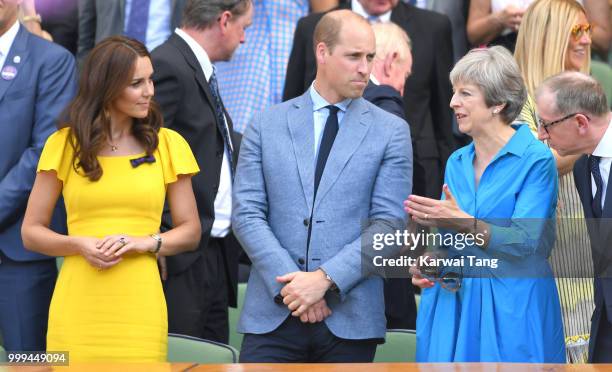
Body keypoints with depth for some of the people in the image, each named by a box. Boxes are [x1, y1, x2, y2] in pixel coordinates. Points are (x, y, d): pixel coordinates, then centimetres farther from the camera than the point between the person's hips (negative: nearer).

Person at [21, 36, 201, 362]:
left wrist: (146, 242, -9)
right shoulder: (64, 144, 5)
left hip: (139, 308, 1)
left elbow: (190, 231, 11)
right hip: (78, 309, 0)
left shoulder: (166, 144, 7)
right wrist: (80, 245, -11)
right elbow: (31, 232, 7)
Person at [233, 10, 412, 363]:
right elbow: (247, 213, 3)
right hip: (273, 315, 1)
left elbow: (389, 224, -2)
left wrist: (325, 278, -13)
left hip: (350, 318, -1)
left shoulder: (391, 131, 5)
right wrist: (289, 284, -9)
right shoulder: (267, 125, 9)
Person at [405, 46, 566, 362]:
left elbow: (523, 242, -17)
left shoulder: (535, 159, -9)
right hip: (451, 303, 6)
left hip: (511, 310, -6)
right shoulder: (457, 162, 11)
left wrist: (463, 223, -29)